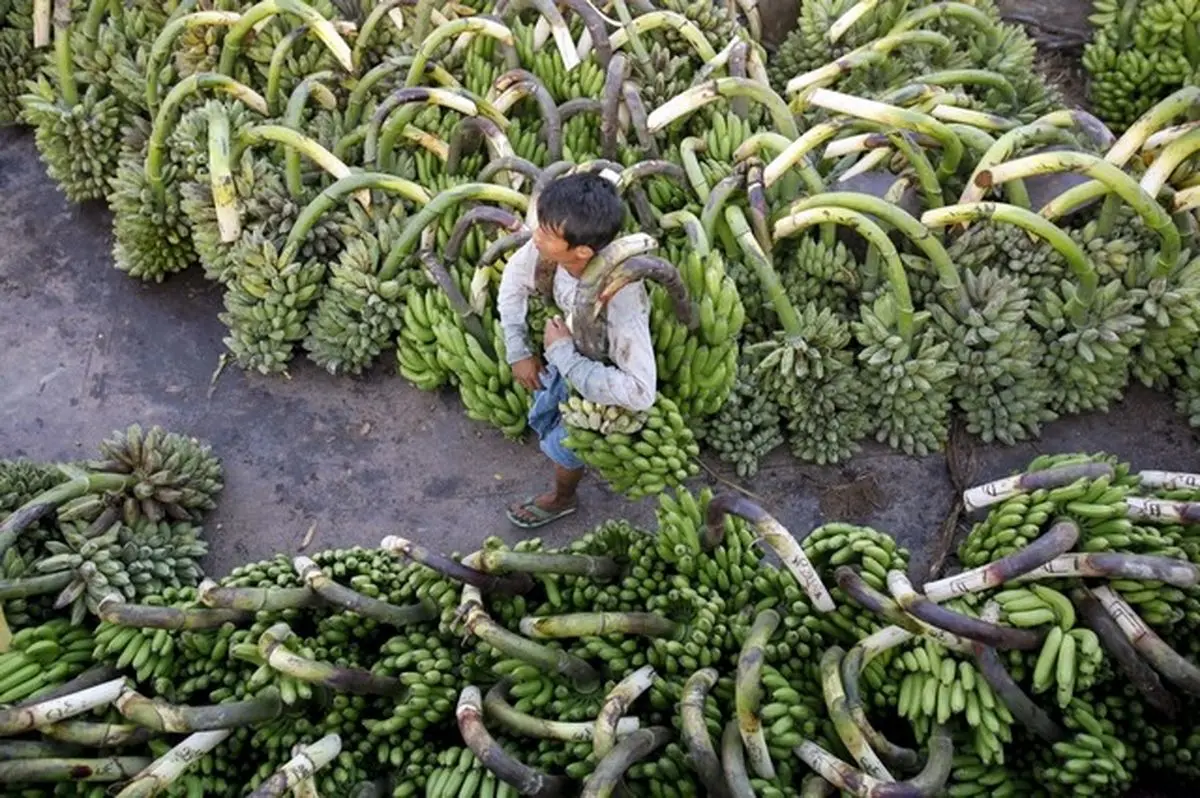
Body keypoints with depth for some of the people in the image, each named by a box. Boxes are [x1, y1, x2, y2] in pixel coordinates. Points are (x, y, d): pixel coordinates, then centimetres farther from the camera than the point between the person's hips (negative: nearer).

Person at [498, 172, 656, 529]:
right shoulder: (550, 247, -30)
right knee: (542, 420, 26)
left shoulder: (621, 302, -48)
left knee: (562, 445, 16)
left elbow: (639, 392, -49)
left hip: (607, 386, -6)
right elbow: (515, 278, -7)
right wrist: (518, 350, -9)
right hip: (570, 358, 6)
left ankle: (561, 499, 50)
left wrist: (562, 354, -42)